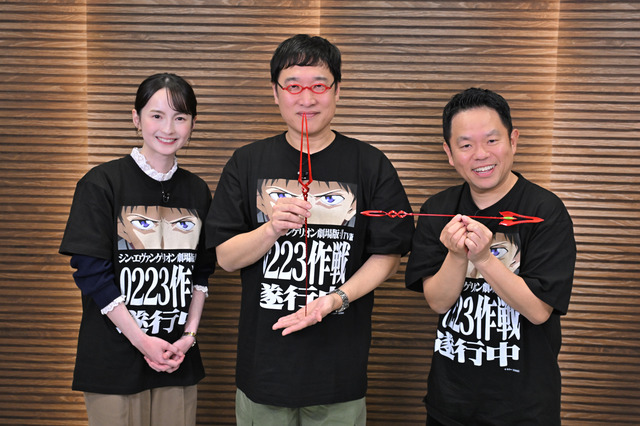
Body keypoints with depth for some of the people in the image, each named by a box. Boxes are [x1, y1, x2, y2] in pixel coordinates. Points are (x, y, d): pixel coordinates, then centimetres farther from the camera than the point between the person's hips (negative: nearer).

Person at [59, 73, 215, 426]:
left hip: (178, 357, 4)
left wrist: (190, 334, -2)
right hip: (114, 358, -4)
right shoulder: (102, 183, -7)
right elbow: (91, 271, -10)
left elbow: (201, 271, 10)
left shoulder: (197, 191, 6)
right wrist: (142, 340, -13)